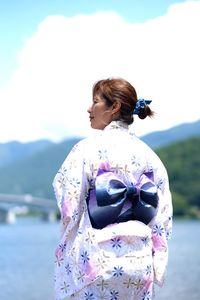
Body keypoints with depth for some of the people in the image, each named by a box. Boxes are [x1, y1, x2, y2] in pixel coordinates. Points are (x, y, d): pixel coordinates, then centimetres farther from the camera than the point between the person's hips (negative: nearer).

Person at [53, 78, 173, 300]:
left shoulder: (88, 148, -7)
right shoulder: (148, 154, 8)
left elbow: (69, 208, -8)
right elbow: (163, 216, 7)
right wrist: (155, 266, 13)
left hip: (95, 260, -5)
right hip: (140, 262, 5)